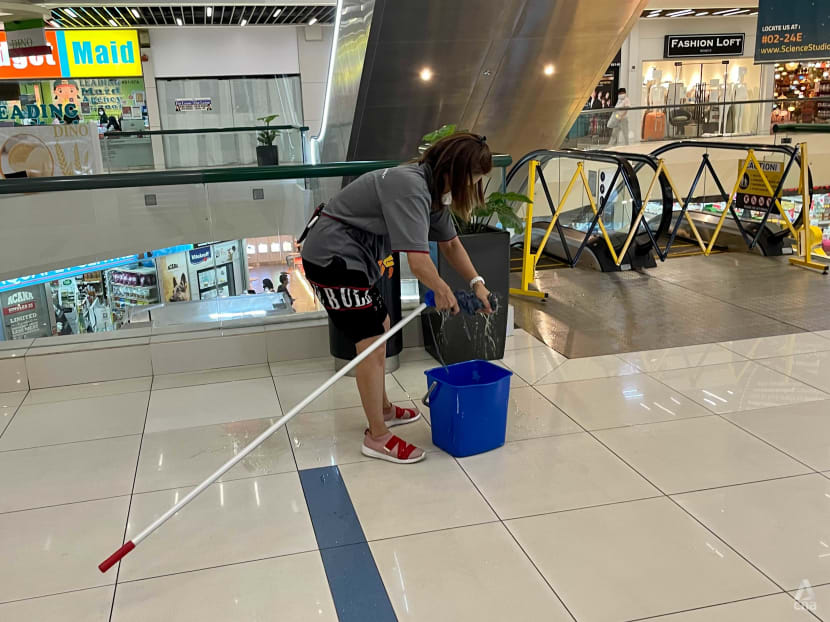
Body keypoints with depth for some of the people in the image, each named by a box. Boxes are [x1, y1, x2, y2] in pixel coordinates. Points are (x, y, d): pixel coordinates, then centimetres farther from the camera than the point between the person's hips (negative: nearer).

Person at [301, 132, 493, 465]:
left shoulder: (433, 187, 5)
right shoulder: (411, 188, -27)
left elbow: (450, 242, 15)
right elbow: (418, 262, -32)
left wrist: (476, 283, 4)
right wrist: (443, 292, -14)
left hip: (350, 256, 11)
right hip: (331, 258, -11)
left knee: (381, 327, 22)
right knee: (372, 346, -9)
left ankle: (383, 409, 38)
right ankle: (377, 438, 3)